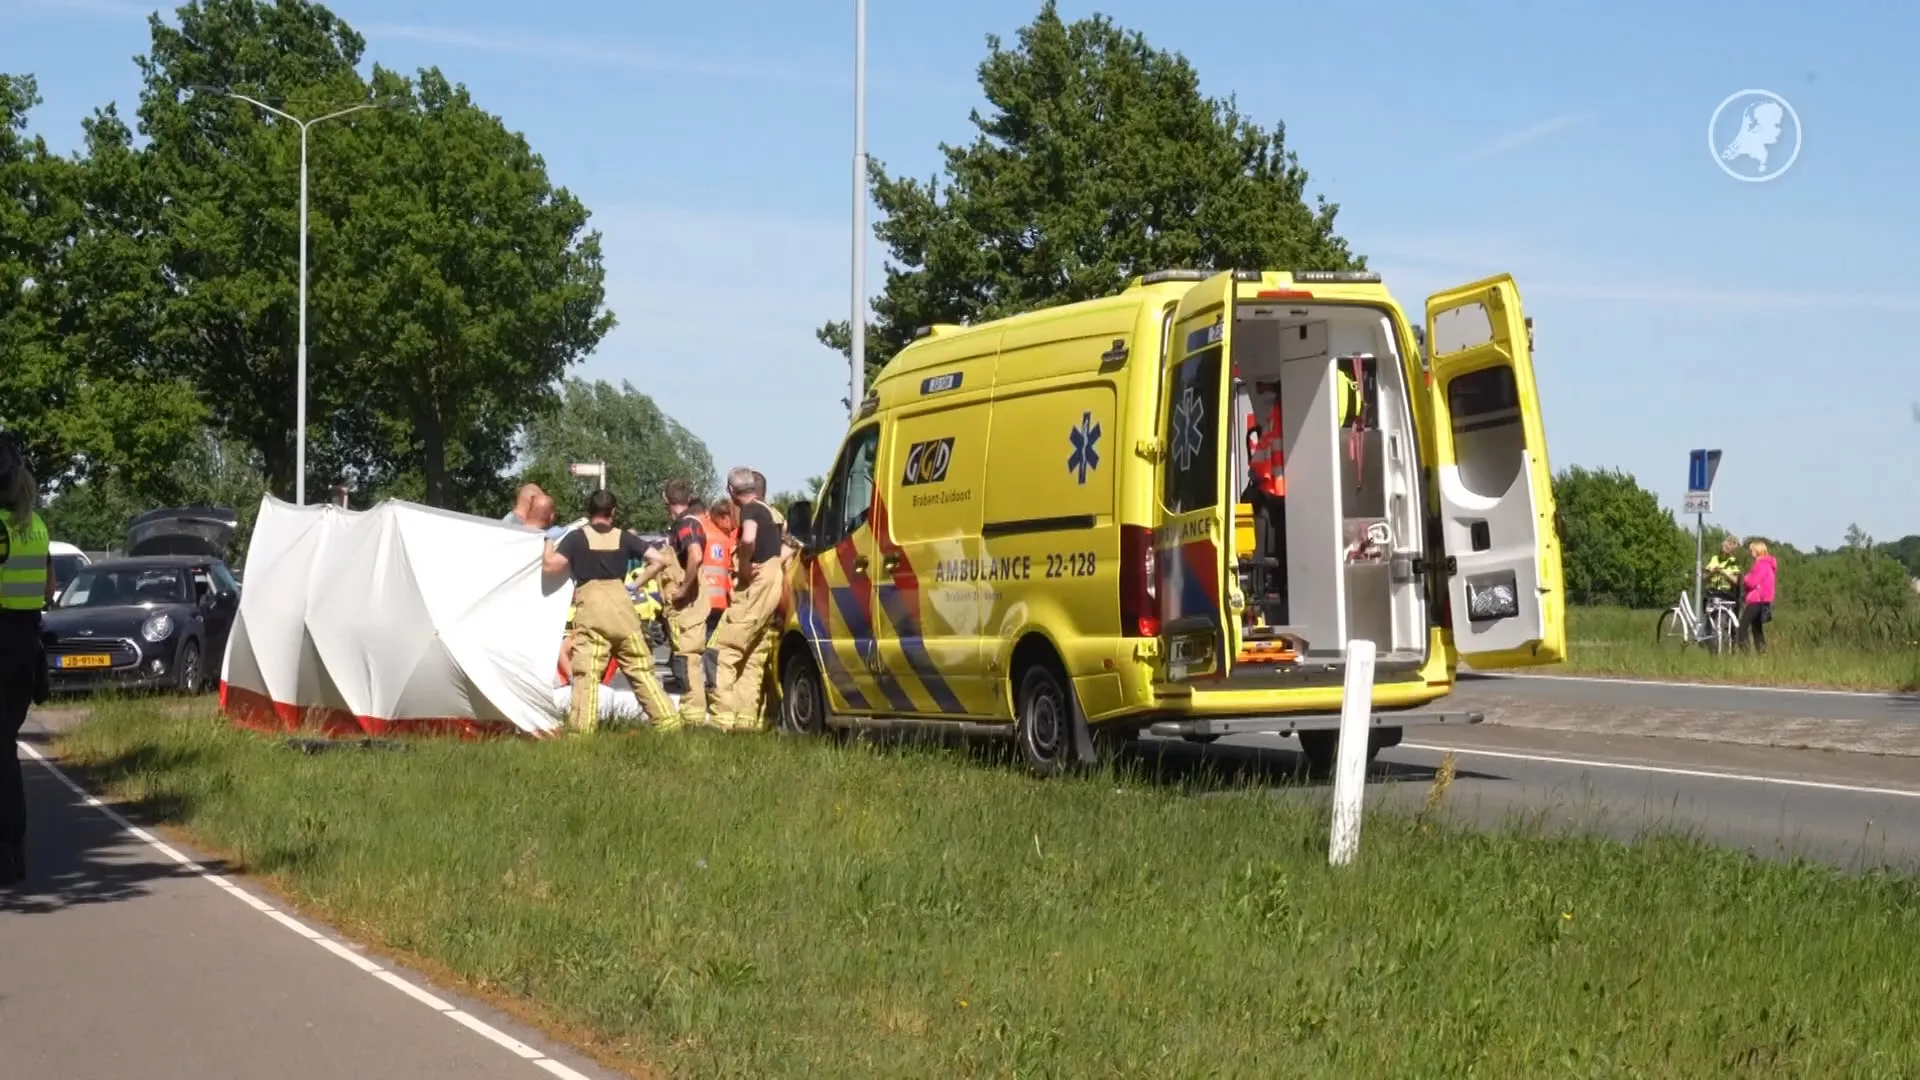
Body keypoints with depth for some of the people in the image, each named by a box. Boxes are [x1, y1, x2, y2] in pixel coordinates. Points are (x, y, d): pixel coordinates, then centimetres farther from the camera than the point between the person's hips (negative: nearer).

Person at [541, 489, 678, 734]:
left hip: (590, 605, -2)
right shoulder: (623, 537, 11)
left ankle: (582, 727, -11)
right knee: (640, 666, 9)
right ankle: (666, 720, 7)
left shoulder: (576, 537, 5)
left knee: (586, 671, -4)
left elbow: (551, 566, -5)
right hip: (619, 601, 2)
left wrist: (549, 546, 14)